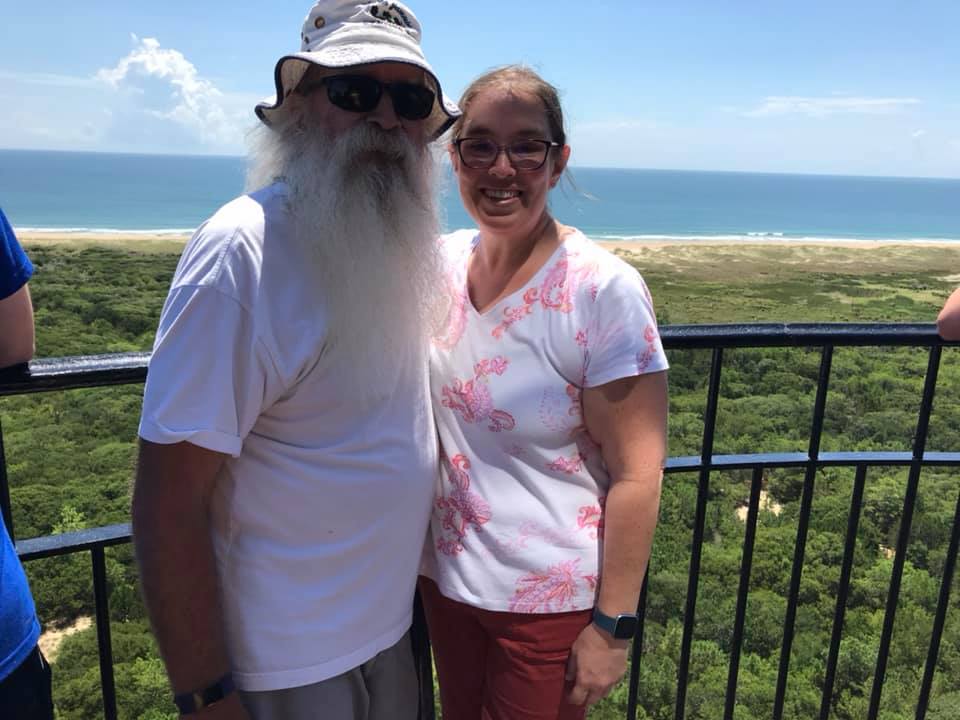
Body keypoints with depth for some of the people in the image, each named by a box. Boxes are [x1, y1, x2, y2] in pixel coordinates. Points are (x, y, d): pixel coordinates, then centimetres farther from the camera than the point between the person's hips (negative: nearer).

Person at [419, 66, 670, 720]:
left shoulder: (604, 290, -20)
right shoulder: (443, 261, -4)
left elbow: (637, 476, -17)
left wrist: (613, 626, -14)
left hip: (550, 601, -5)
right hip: (444, 575, 5)